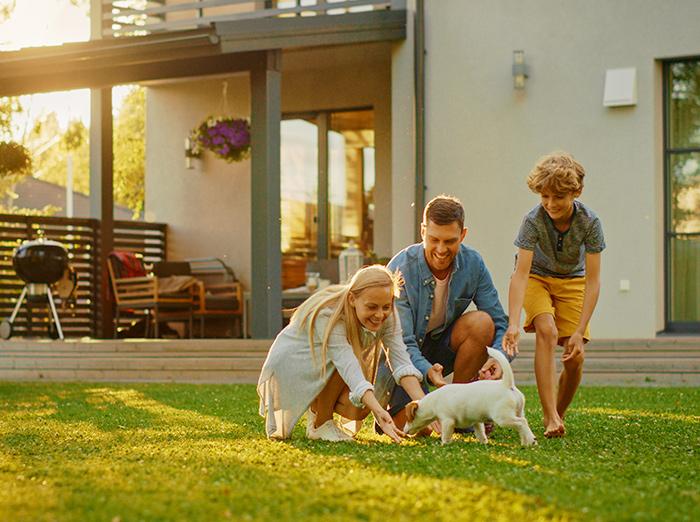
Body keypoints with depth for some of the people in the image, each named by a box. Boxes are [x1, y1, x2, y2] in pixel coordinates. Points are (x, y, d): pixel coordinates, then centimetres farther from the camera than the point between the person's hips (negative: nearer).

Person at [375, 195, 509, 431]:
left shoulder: (472, 263, -12)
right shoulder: (401, 269, -24)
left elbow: (499, 323, -9)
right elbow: (401, 342, -26)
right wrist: (427, 371, -46)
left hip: (439, 346, 4)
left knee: (482, 322, -25)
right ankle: (391, 408, 16)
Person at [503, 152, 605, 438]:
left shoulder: (589, 222, -26)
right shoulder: (534, 220, -29)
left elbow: (592, 281, -24)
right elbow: (521, 274, -33)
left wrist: (579, 332, -30)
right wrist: (513, 324, -44)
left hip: (572, 281, 2)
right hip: (537, 277, -1)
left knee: (575, 358, -11)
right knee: (546, 330, -29)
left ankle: (558, 413, 16)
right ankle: (550, 417, -29)